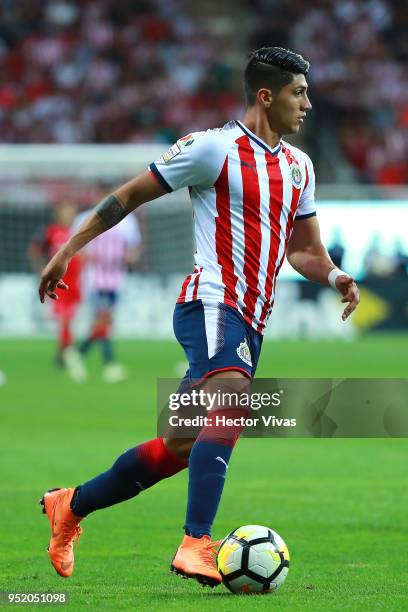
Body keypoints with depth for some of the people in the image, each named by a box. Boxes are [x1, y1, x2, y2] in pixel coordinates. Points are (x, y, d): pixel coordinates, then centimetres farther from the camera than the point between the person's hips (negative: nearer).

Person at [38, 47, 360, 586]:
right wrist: (69, 249, -1)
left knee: (182, 448, 10)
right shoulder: (215, 148, -5)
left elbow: (303, 249, 25)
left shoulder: (298, 166, 17)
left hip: (250, 325, 8)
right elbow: (131, 194, 1)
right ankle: (197, 545, -42)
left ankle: (70, 506, 27)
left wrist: (334, 276, 3)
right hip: (212, 304, -8)